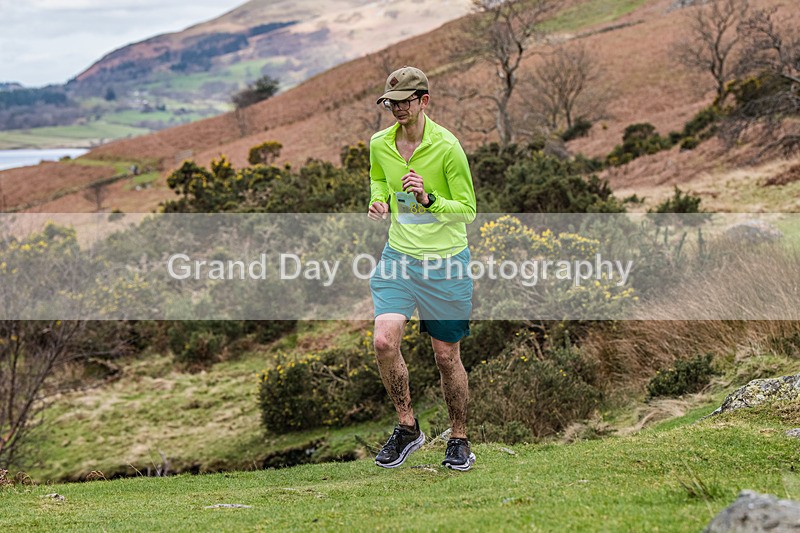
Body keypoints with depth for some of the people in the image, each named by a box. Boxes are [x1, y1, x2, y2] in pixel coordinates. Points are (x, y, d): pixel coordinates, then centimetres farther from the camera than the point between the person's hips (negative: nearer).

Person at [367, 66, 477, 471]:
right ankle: (407, 427, 5)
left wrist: (429, 200, -26)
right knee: (384, 340, -16)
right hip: (398, 256, 4)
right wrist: (379, 201, 1)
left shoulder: (447, 147, -13)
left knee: (446, 356, 4)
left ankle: (459, 441, 24)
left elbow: (468, 209, -9)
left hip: (445, 261, -3)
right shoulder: (380, 144, 1)